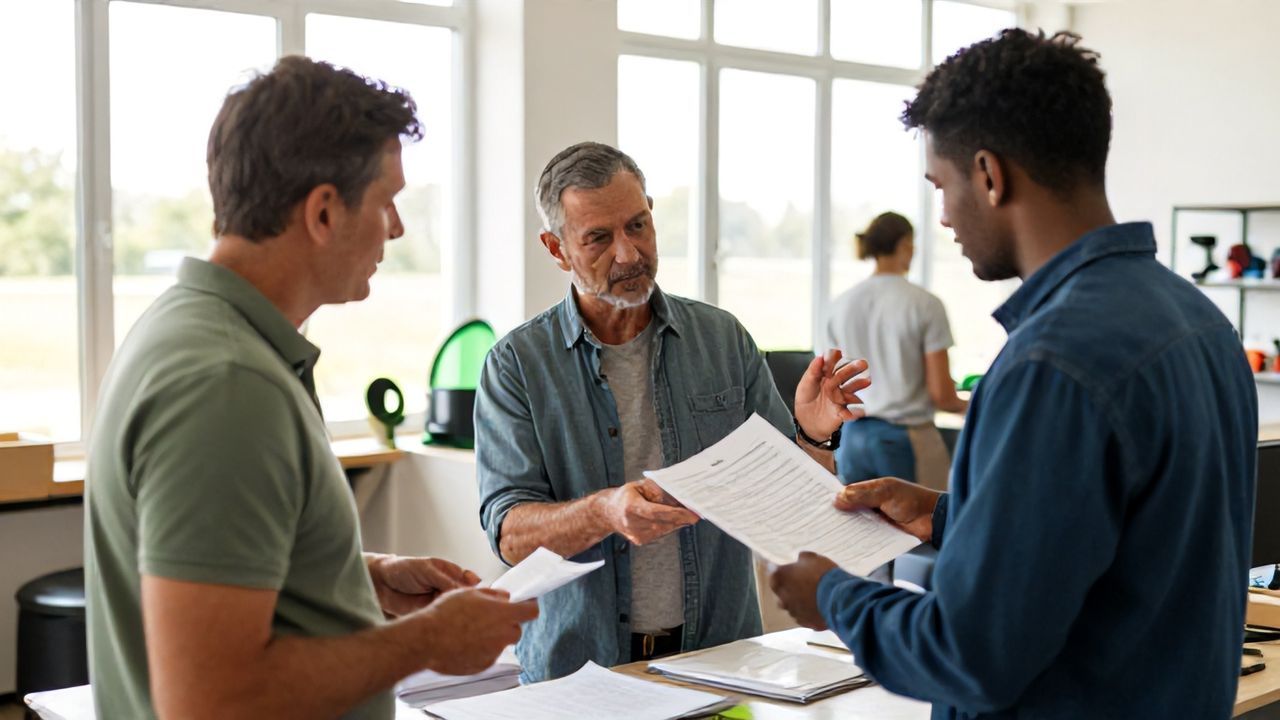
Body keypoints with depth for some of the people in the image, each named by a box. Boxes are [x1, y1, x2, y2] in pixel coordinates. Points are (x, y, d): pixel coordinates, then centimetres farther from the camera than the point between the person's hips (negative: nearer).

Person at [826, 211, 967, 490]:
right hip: (906, 438, -5)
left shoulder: (841, 304, 5)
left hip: (853, 436, 5)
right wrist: (966, 405, 11)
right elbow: (940, 394, -9)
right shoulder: (925, 304, -9)